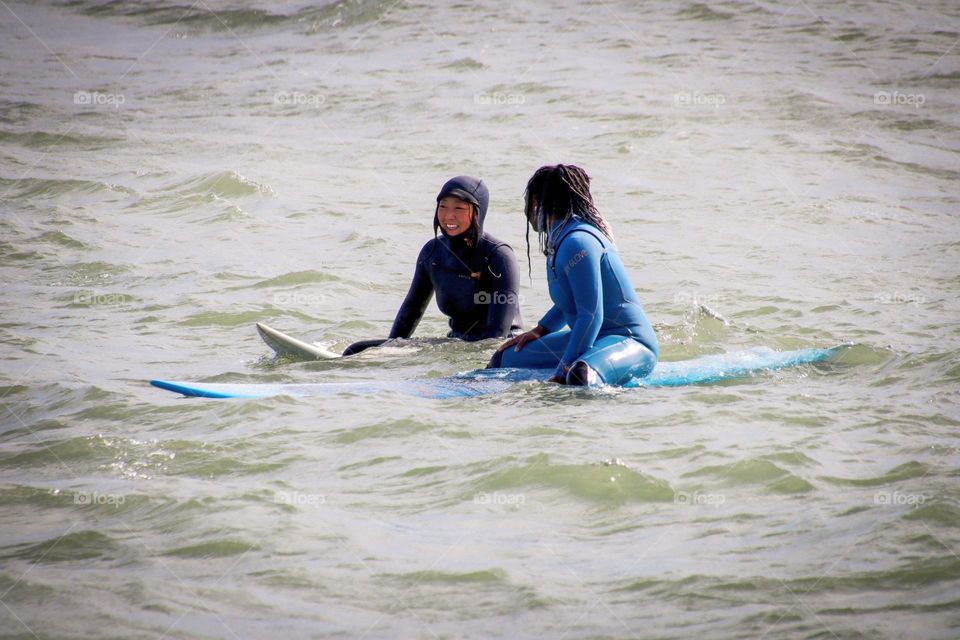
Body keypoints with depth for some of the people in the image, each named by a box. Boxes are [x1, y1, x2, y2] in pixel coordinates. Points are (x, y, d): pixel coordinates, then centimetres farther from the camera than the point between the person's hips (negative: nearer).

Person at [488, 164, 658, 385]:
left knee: (580, 375, -45)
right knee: (505, 358, 16)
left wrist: (561, 374, -23)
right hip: (594, 338, 11)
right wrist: (539, 331, 20)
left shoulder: (577, 243, -19)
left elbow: (591, 315, -24)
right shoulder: (561, 238, 12)